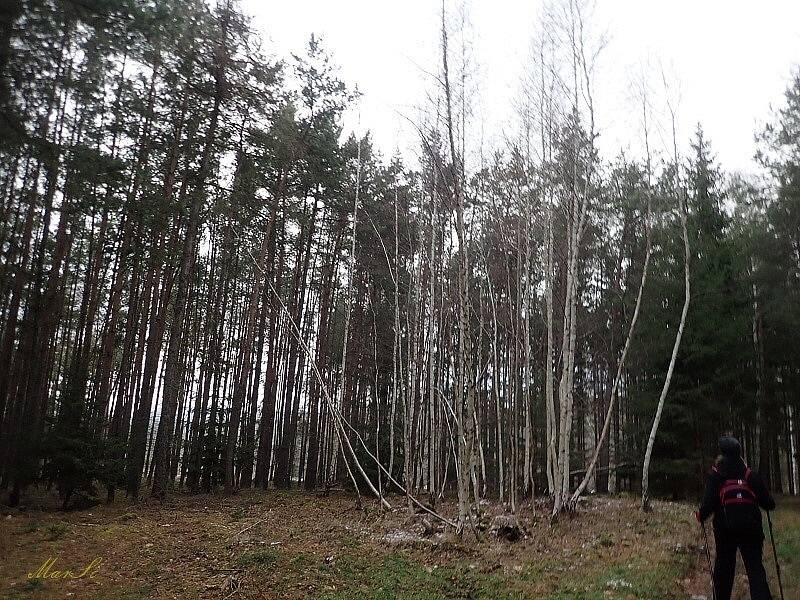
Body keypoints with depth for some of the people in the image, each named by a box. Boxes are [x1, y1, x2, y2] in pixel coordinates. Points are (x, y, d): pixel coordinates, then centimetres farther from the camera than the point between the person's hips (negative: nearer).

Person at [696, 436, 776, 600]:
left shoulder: (715, 476, -5)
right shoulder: (751, 475, 0)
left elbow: (708, 504, -13)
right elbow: (769, 504, 1)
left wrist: (700, 516, 6)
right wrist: (769, 504, 25)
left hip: (725, 530, 0)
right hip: (751, 530, 1)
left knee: (724, 568, 15)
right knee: (755, 568, -1)